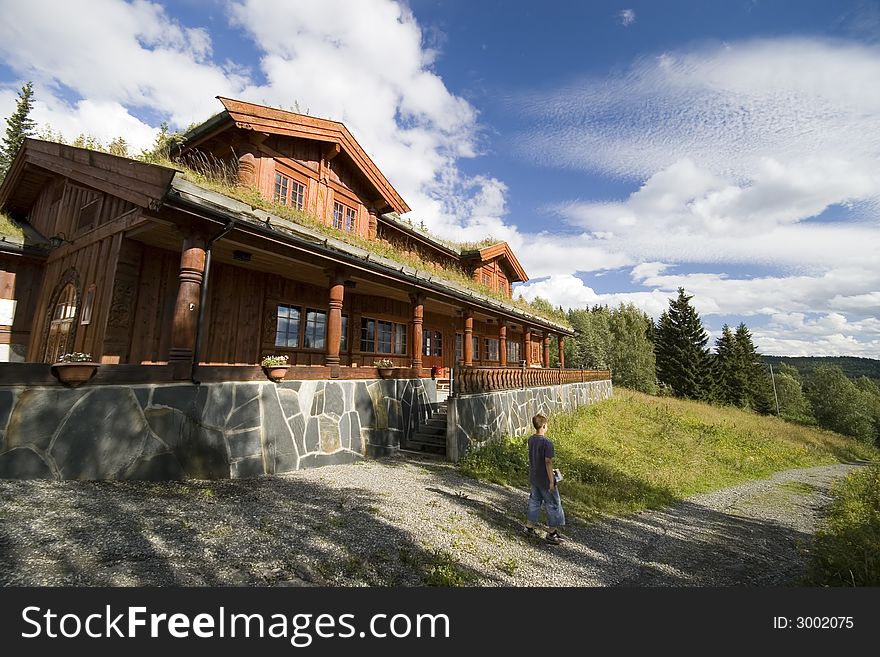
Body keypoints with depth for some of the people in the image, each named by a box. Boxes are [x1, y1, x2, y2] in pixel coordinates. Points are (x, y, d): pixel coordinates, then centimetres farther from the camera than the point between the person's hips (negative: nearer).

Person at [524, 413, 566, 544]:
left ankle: (529, 528, 28)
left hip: (533, 478, 7)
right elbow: (548, 462, -23)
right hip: (545, 480, -7)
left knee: (534, 501, 20)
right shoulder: (547, 442, -23)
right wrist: (552, 481, -16)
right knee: (553, 505, 10)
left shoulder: (531, 440, 0)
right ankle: (552, 533, 19)